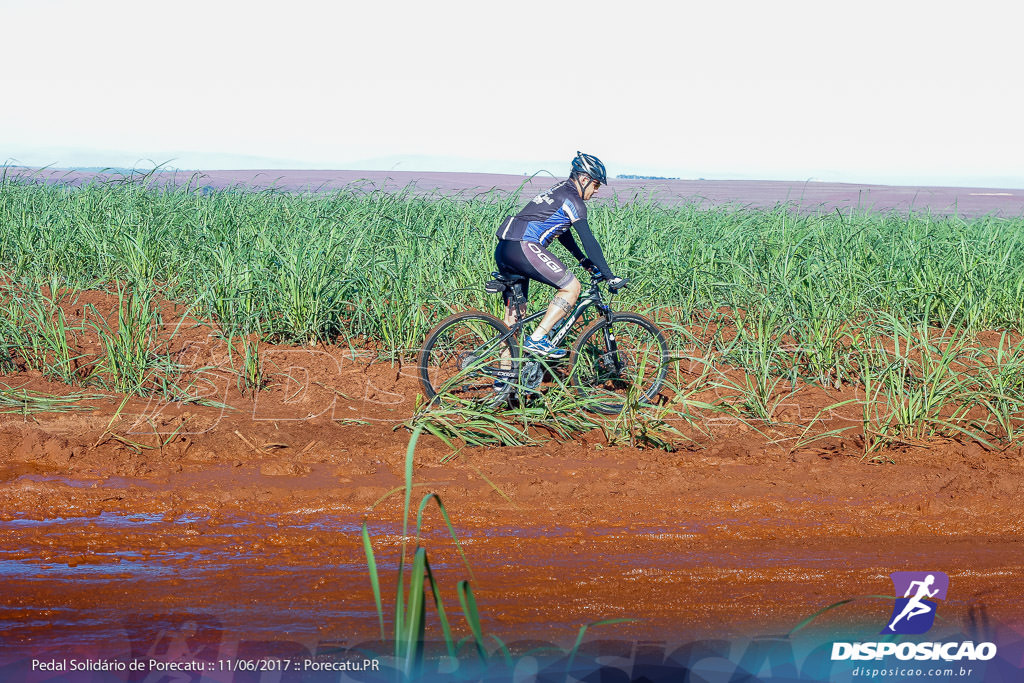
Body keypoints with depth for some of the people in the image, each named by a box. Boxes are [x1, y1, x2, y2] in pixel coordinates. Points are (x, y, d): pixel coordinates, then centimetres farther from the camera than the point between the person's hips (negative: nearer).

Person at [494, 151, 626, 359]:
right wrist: (610, 276, -6)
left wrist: (584, 261, 36)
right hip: (524, 247, -10)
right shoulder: (572, 199, -2)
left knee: (514, 316, 13)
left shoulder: (558, 192, 26)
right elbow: (588, 240, -7)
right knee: (571, 287, -5)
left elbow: (563, 233, 35)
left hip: (503, 251, 10)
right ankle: (537, 339, -10)